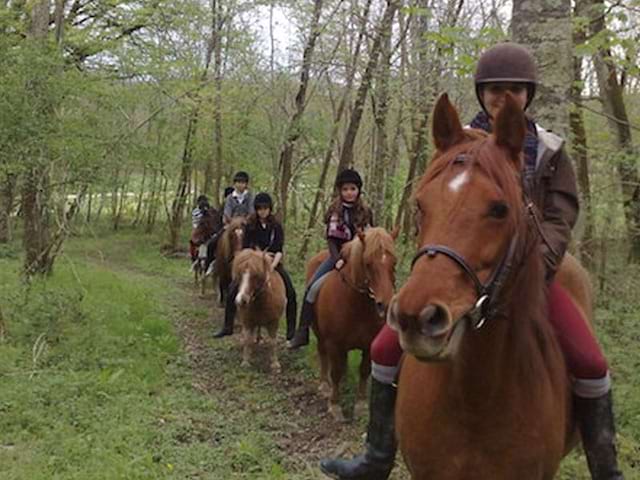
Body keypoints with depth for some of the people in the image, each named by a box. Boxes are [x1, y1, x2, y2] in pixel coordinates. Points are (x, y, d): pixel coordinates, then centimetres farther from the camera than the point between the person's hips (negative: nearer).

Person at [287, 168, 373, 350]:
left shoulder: (365, 212, 2)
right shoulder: (335, 211, 4)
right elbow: (331, 239, -2)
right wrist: (337, 259, -17)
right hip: (338, 256, 1)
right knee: (312, 288, -13)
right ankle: (302, 331, -10)